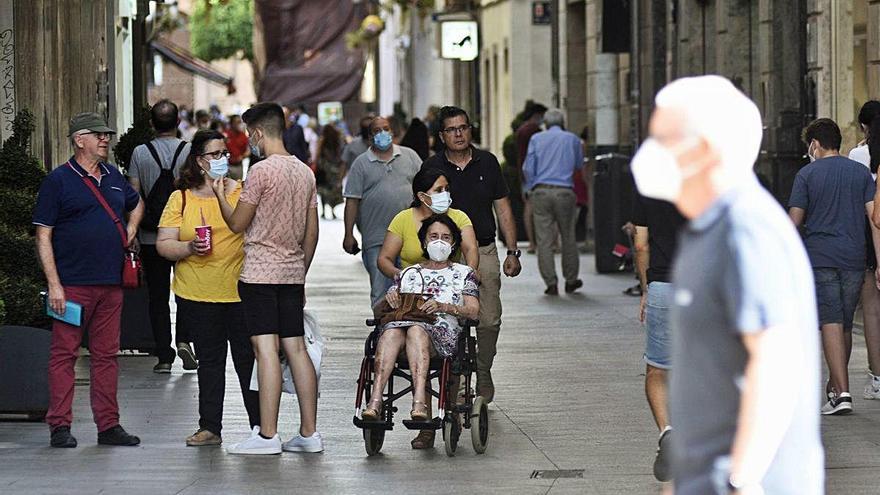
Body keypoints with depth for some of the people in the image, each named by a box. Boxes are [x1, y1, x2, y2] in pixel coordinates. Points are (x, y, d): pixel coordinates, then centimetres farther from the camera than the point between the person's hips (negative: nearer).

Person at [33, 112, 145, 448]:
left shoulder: (113, 177, 14)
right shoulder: (58, 180, -4)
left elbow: (136, 204, 36)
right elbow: (43, 236, -7)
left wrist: (130, 231, 15)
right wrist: (53, 284, -13)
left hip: (110, 282, 6)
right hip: (72, 284, -6)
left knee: (106, 355, 8)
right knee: (64, 354, -2)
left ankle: (109, 426, 13)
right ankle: (60, 426, 2)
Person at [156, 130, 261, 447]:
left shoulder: (242, 193, 5)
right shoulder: (181, 199, 5)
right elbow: (163, 244, 2)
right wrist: (189, 248, -16)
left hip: (240, 292, -1)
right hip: (197, 295, 1)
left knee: (248, 358, -1)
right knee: (209, 361, 7)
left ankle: (261, 425, 6)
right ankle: (210, 427, 12)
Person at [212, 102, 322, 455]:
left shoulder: (261, 171, -11)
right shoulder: (305, 173, 11)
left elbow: (237, 224, -7)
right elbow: (312, 232, 15)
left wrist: (220, 196, 11)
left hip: (260, 273, -7)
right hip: (292, 274, 7)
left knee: (266, 349, -9)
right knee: (296, 349, 7)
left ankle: (267, 435, -10)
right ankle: (309, 433, 8)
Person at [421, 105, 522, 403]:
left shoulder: (487, 163, 8)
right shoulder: (432, 167, 3)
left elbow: (503, 210, 11)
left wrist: (512, 251, 5)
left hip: (484, 252, 1)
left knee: (489, 321, -2)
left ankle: (483, 378, 14)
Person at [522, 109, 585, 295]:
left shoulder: (536, 139, 7)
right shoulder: (573, 139, 9)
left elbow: (528, 168, 2)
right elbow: (579, 166, 19)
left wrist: (530, 189, 12)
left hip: (541, 191, 0)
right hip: (565, 192, 0)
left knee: (544, 240, 1)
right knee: (568, 238, 12)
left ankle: (551, 283, -3)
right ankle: (571, 281, 21)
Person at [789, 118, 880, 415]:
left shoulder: (807, 175, -1)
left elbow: (795, 220, -2)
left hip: (819, 258, -3)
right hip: (854, 258, 3)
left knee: (831, 324, -7)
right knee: (846, 325, 14)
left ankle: (842, 392, -17)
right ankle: (836, 385, 27)